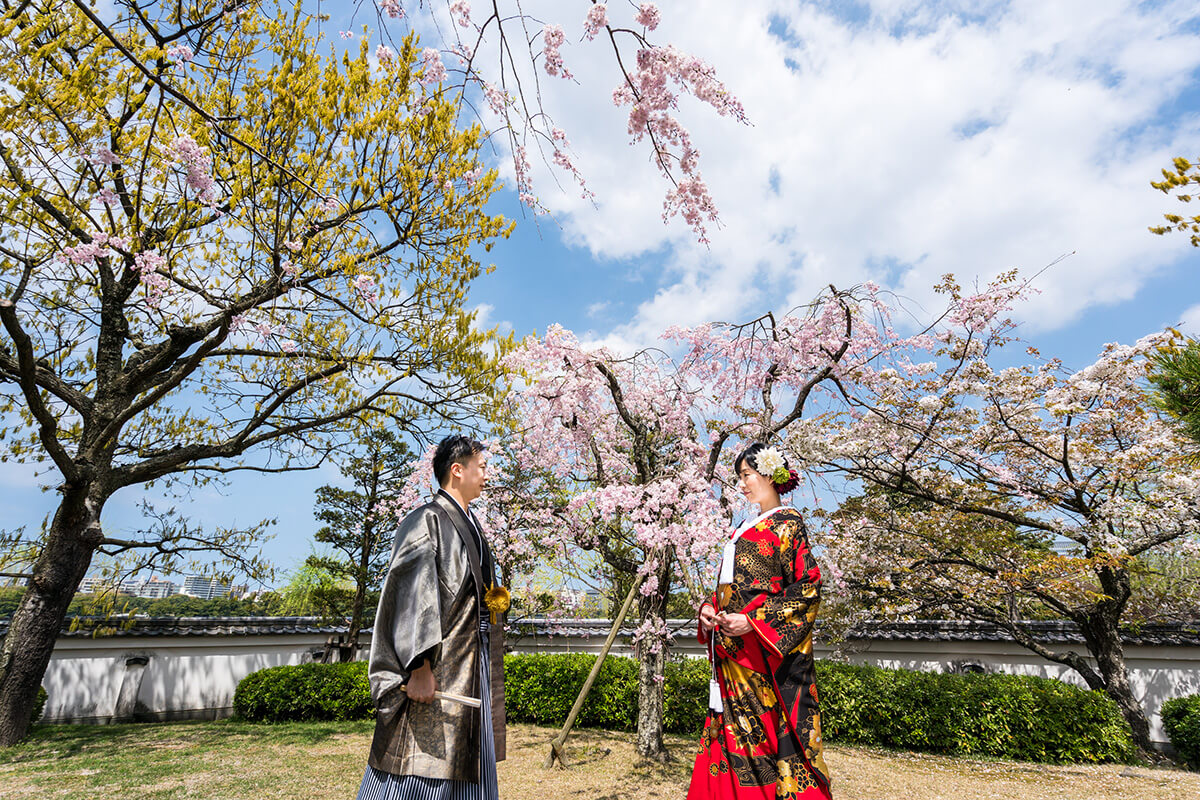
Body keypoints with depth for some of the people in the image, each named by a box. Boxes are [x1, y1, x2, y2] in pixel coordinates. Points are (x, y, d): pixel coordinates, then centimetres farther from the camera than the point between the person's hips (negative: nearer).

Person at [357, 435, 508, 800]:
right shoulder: (427, 521, -13)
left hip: (470, 670, 9)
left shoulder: (469, 524, 14)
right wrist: (419, 668, -23)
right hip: (436, 669, -9)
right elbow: (412, 596, -20)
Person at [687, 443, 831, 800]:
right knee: (732, 728, 7)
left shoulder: (787, 523, -4)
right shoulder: (746, 530, 20)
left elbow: (808, 587, -12)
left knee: (767, 728, -5)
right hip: (732, 652, 8)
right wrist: (710, 608, 5)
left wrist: (752, 621, -19)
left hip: (765, 649, -8)